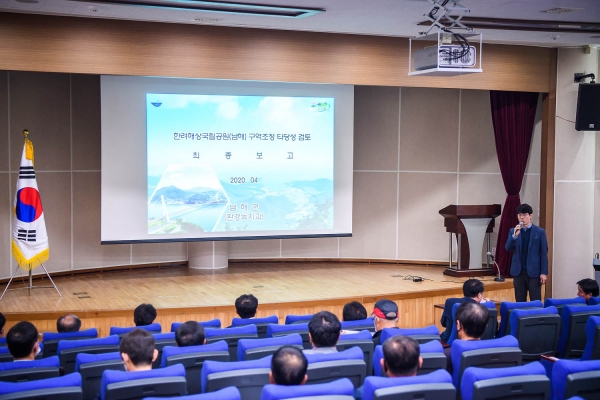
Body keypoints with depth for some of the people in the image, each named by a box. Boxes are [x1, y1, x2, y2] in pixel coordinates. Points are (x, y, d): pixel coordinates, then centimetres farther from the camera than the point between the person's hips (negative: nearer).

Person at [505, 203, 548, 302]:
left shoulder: (540, 232, -1)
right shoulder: (513, 231, 7)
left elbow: (544, 253, -2)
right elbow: (507, 248, -3)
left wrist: (544, 272, -7)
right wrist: (514, 236, -19)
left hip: (534, 272, -3)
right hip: (518, 272, 3)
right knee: (520, 302, 8)